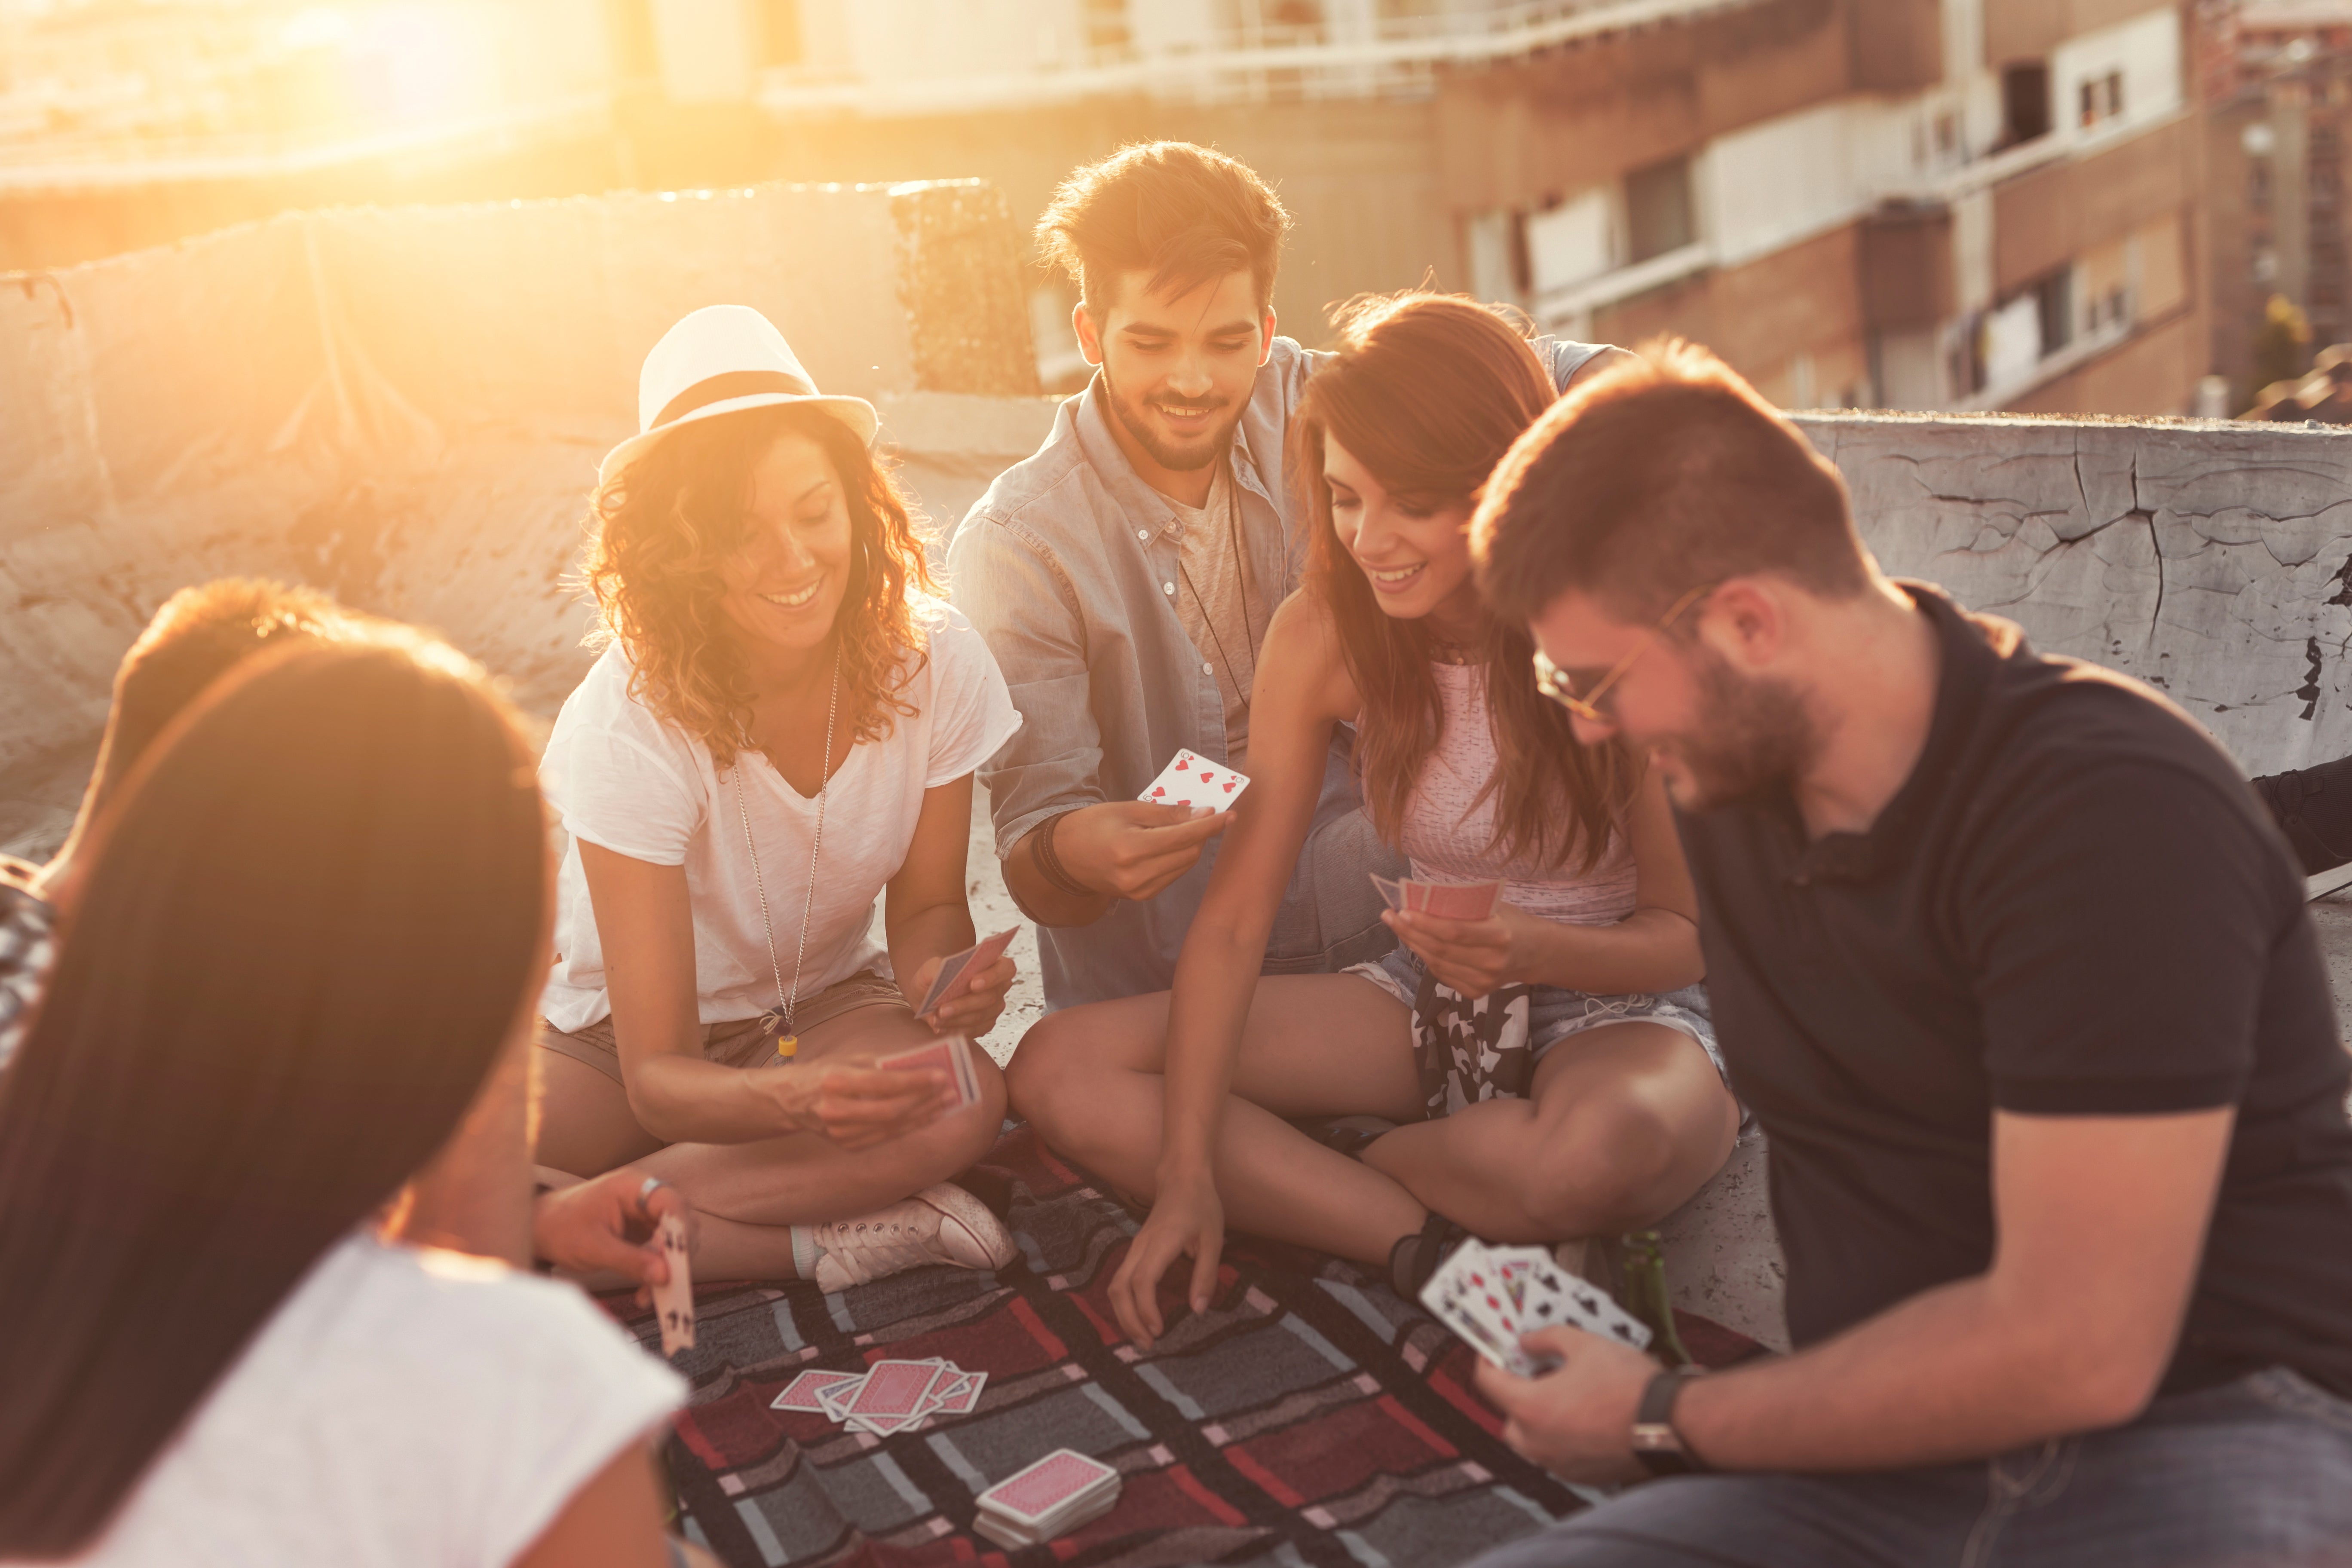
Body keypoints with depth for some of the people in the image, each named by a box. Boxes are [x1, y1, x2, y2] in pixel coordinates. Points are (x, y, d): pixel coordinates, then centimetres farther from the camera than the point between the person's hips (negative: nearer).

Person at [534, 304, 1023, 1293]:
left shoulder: (936, 662, -19)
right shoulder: (627, 727, -28)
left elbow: (926, 904, -2)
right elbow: (659, 1078, -28)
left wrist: (942, 976, -28)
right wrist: (798, 1099, -51)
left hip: (823, 1007, 2)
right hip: (623, 1037, -1)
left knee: (963, 1103, -33)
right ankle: (815, 1241, -21)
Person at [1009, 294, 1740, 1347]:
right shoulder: (1323, 635, -10)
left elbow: (1689, 931, -11)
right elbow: (1234, 916, -11)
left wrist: (1537, 950, -33)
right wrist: (1186, 1170, -19)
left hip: (1623, 1004, -3)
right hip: (1430, 1003, 4)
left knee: (1598, 1148, -42)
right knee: (1058, 1072, -11)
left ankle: (1307, 1177, -8)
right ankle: (1428, 1247, -23)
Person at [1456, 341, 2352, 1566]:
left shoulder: (2115, 812, -17)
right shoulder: (1725, 775, 8)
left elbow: (2075, 1352, -21)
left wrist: (1665, 1422, -10)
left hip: (2205, 1434, -5)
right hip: (1887, 1456, 6)